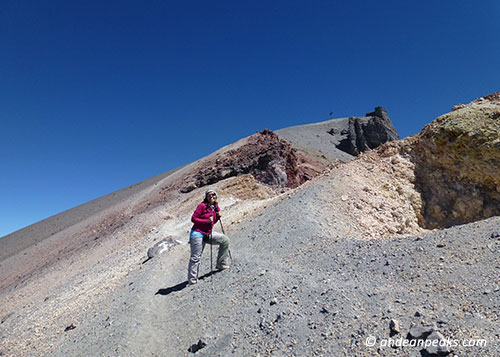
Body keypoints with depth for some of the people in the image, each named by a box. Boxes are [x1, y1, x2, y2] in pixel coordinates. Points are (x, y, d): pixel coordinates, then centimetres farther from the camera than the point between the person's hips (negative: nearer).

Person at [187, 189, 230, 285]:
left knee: (225, 240, 3)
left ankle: (221, 264, 14)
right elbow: (193, 219, -14)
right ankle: (192, 279, 5)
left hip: (208, 234, 7)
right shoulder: (202, 206, -13)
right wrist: (207, 221, -21)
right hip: (197, 234, -7)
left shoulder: (216, 207, 8)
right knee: (196, 257, -5)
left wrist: (218, 216, -2)